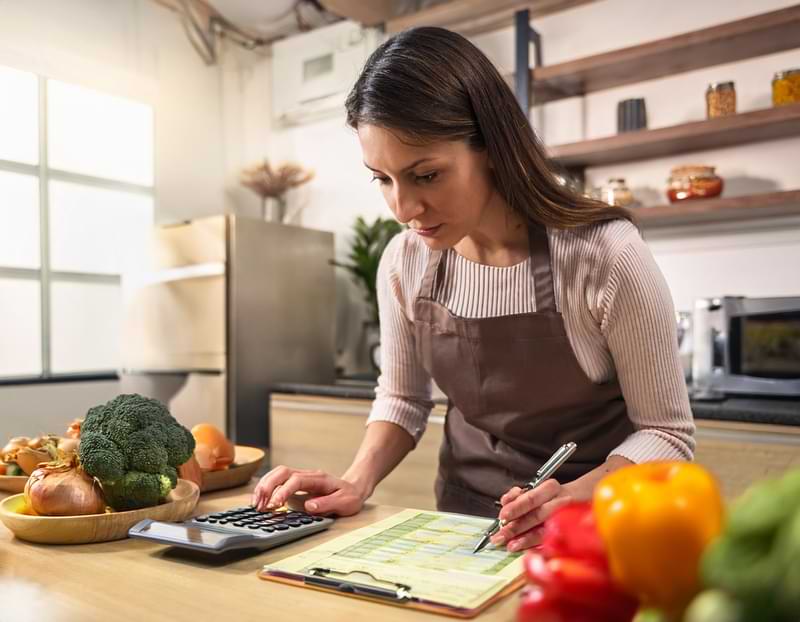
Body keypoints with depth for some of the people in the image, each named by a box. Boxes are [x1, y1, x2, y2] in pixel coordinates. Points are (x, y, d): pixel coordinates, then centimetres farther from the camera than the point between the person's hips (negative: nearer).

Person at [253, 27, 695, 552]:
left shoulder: (606, 256, -21)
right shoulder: (404, 261, -8)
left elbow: (666, 433, -11)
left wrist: (575, 499, -27)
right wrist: (358, 482, -11)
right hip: (462, 522, 3)